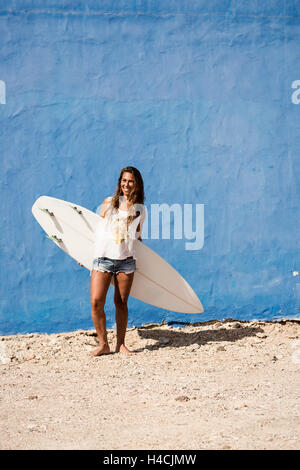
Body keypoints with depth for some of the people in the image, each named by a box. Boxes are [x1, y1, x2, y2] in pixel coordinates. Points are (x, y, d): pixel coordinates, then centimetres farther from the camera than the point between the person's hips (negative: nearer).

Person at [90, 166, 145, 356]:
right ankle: (103, 344, 0)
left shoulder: (140, 210, 9)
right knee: (96, 302, -10)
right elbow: (101, 226, 16)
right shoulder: (109, 203, 7)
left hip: (126, 260, 1)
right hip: (103, 257, -1)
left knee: (121, 303, 4)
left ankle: (121, 343, 15)